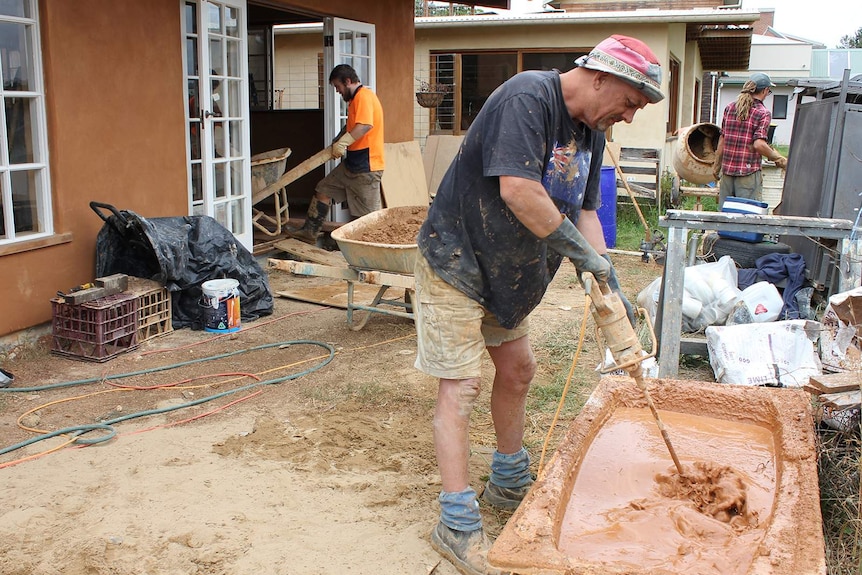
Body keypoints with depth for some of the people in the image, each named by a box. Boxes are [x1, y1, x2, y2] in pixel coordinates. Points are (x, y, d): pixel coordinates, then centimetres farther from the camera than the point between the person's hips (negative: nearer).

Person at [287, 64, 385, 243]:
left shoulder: (364, 96, -15)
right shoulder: (356, 99, 17)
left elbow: (365, 125, -30)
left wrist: (342, 142, -24)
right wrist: (337, 141, 16)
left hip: (366, 166, -11)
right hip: (351, 163, 11)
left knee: (369, 213, -4)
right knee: (323, 189, 14)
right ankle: (310, 231, 21)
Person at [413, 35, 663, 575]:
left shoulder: (591, 130, 5)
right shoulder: (527, 96, -24)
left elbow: (585, 211, 6)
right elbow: (517, 190, -35)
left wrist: (610, 285, -4)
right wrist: (581, 251, -25)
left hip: (506, 273, 9)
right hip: (454, 263, -9)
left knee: (518, 370, 17)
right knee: (460, 386, -7)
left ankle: (510, 483, 36)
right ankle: (457, 522, 3)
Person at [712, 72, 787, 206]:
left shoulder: (729, 108, 8)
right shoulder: (763, 113, -7)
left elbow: (722, 139, 11)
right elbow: (758, 144, -17)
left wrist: (716, 165, 18)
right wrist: (779, 159, -5)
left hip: (727, 170, 5)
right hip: (749, 172, -5)